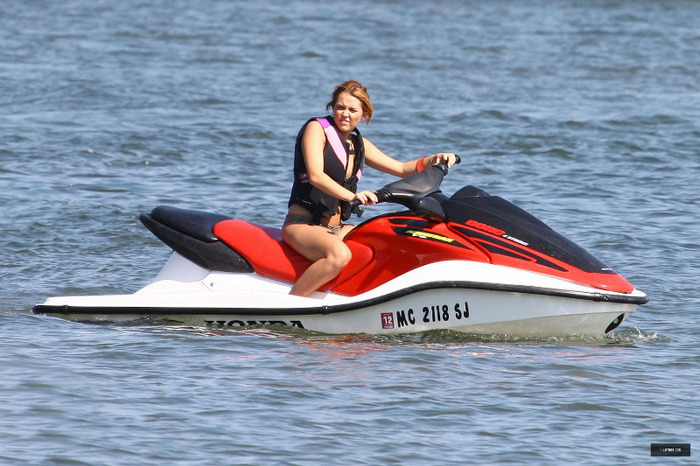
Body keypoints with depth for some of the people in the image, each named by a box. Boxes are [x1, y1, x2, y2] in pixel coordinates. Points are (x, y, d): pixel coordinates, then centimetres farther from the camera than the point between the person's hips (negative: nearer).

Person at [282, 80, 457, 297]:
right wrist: (352, 196, -32)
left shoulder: (359, 144, 16)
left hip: (336, 228, 8)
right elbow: (315, 176, -18)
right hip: (302, 224, -8)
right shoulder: (317, 128, -4)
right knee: (340, 255, -37)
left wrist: (432, 160, 2)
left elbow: (402, 169, 22)